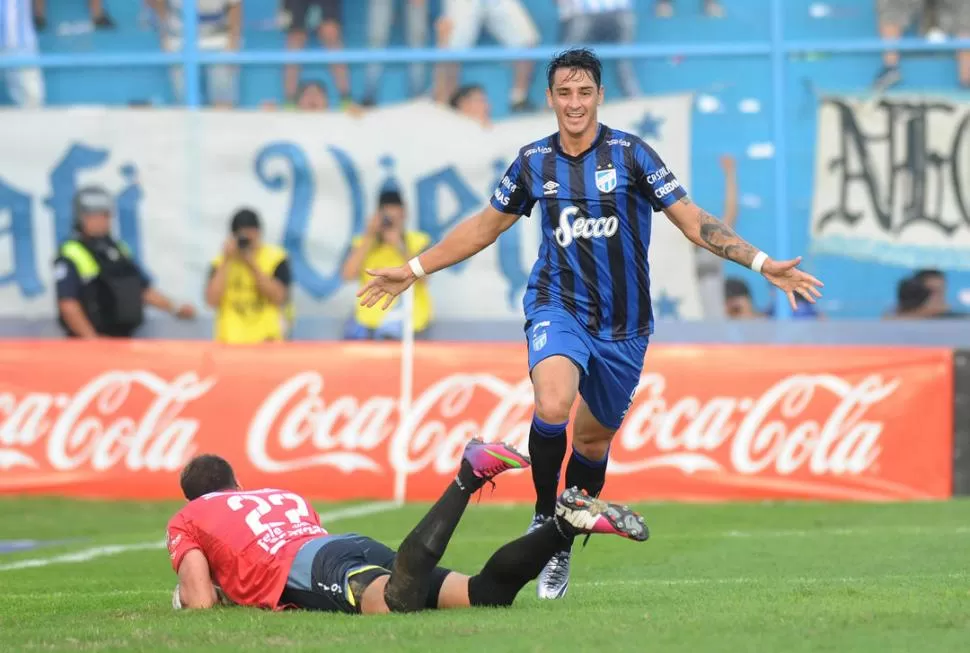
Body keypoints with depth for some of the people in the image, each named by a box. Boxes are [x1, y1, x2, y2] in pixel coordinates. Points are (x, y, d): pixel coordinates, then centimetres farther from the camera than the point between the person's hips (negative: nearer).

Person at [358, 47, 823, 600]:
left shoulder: (629, 153, -5)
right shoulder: (534, 161, 2)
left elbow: (692, 220, -4)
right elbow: (486, 226, 18)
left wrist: (763, 263, -14)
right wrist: (413, 271, 19)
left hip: (624, 323, 0)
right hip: (558, 306, 0)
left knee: (594, 438, 10)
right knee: (553, 406, -29)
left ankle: (563, 547, 33)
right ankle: (544, 518, -7)